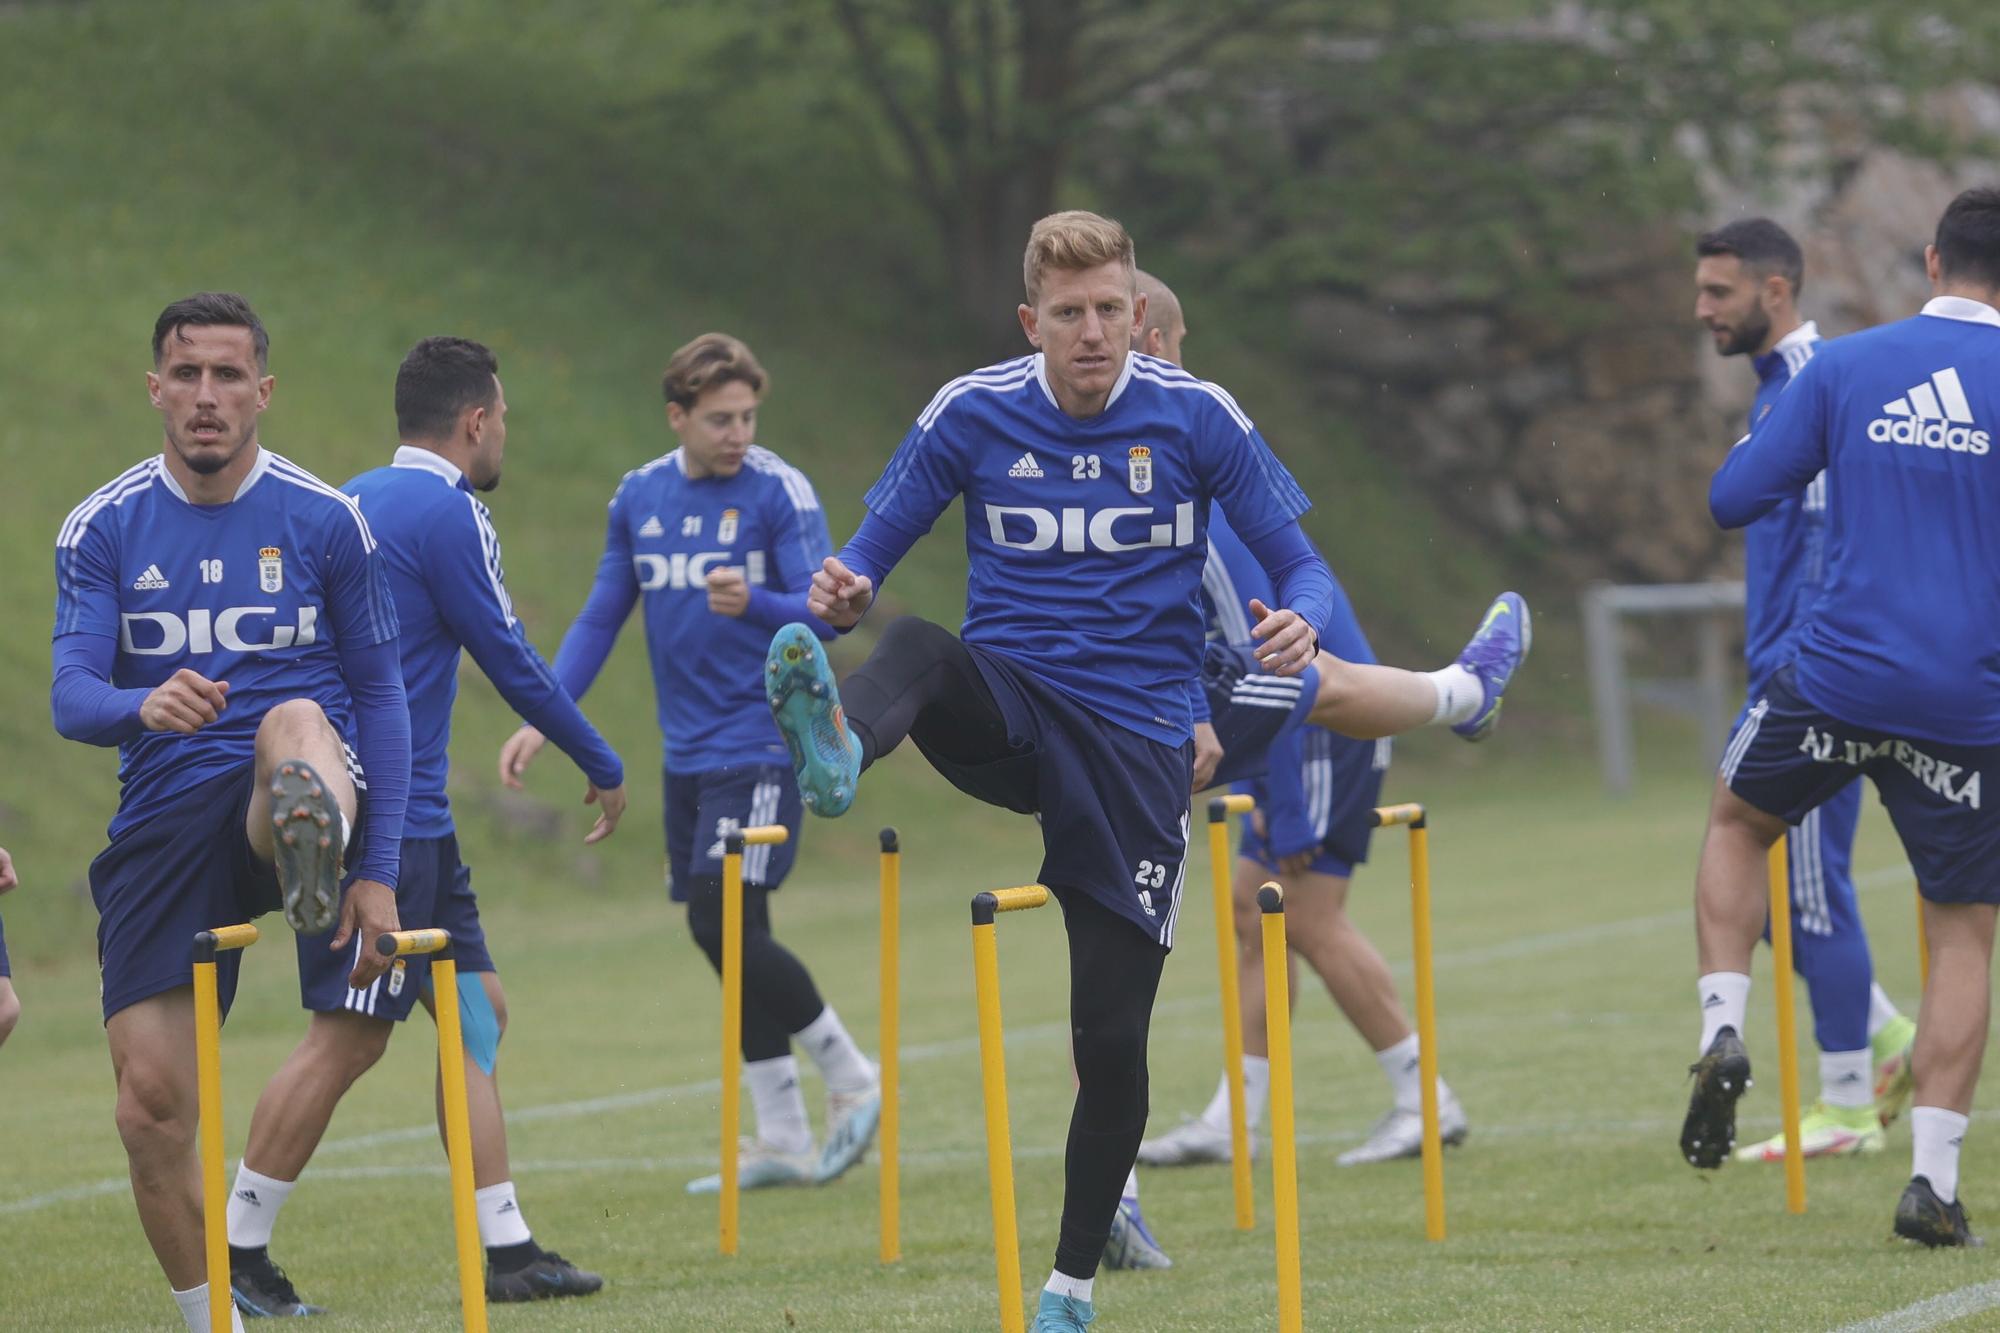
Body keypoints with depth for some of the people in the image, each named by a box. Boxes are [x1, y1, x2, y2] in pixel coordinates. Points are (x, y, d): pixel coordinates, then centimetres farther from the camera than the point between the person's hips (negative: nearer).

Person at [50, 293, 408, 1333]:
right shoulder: (103, 529, 5)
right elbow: (70, 698, -5)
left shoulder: (325, 521, 3)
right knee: (151, 1106, -6)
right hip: (165, 818, 2)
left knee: (296, 724, -39)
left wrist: (377, 871, -1)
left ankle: (312, 865, -71)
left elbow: (380, 699, 7)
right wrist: (144, 706, -29)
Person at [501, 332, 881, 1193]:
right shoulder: (639, 499, 8)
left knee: (727, 925, -15)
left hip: (761, 745, -6)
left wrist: (753, 604, -35)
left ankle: (849, 1077, 3)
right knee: (727, 939, 6)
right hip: (688, 756, 6)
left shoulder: (779, 492, -9)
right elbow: (600, 619, 15)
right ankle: (781, 1142, 13)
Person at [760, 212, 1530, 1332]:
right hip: (1011, 713, 0)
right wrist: (841, 596, -20)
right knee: (917, 653, -35)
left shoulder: (1196, 418, -2)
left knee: (1113, 1039, -2)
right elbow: (873, 552, 5)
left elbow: (1300, 565, 2)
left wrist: (1301, 621, -23)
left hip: (1138, 744, 0)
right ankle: (836, 747, -71)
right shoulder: (971, 415, -1)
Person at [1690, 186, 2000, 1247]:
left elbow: (1733, 498, 2)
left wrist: (1780, 441, 21)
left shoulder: (1844, 367, 0)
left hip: (1837, 679, 1)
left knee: (1738, 820, 28)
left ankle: (1723, 1031, 9)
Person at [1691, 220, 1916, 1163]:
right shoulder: (1777, 387, 17)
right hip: (1784, 679, 10)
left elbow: (1832, 541, -19)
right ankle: (1889, 1045, 18)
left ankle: (1848, 1106, 1)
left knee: (1809, 890, -5)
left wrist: (1797, 676, -22)